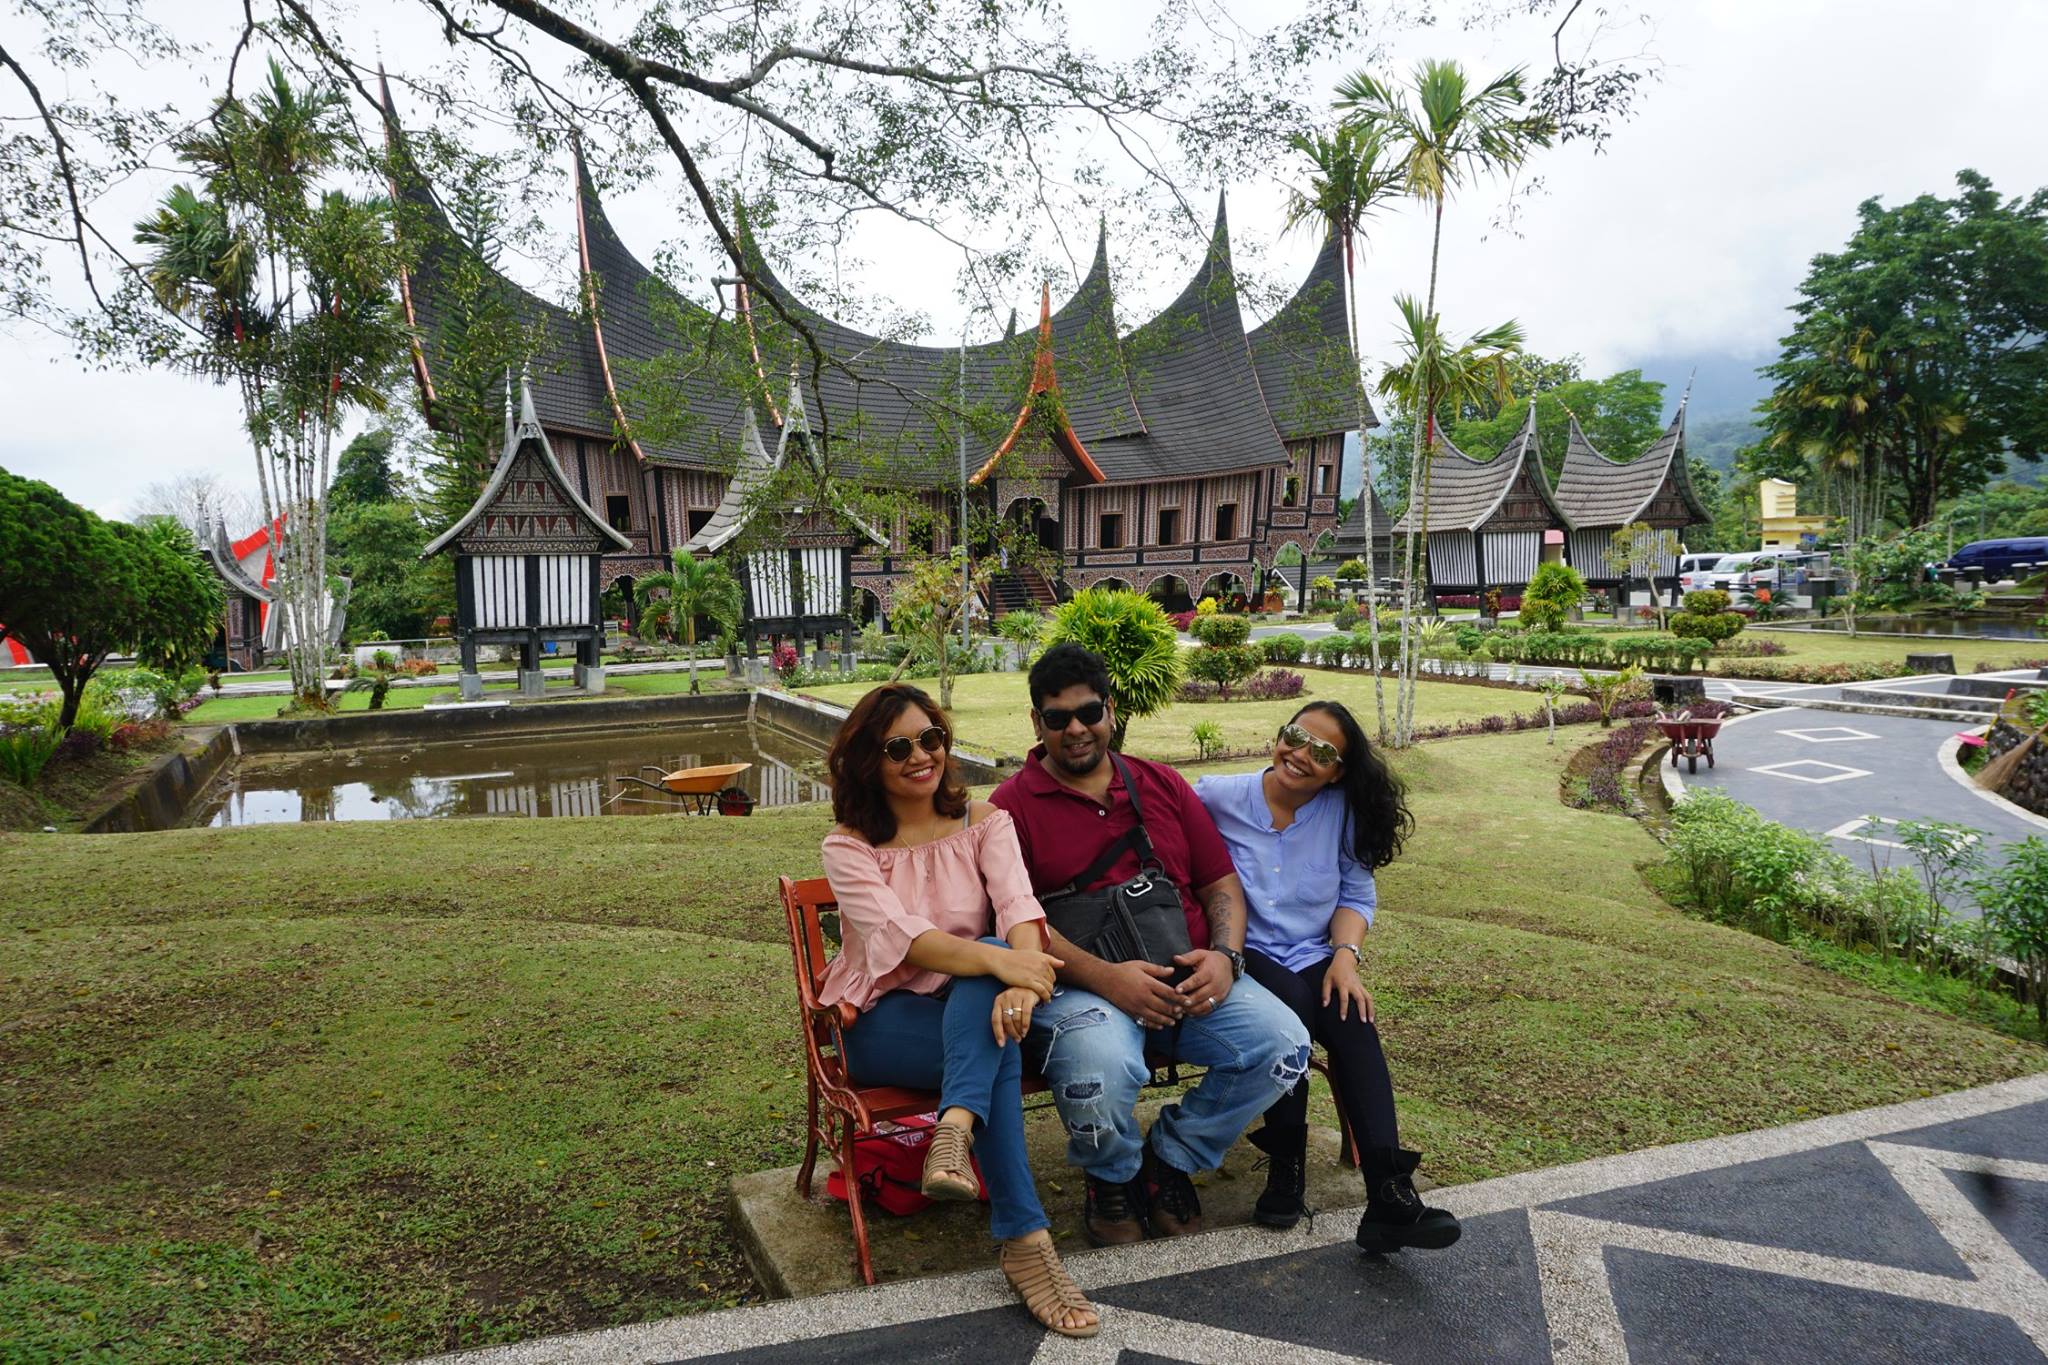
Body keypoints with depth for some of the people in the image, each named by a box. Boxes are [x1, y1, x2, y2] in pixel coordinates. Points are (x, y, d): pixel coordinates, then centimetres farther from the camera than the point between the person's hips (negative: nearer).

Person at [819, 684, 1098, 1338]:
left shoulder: (984, 821, 3)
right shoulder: (848, 847, -4)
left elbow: (1018, 904, -16)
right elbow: (901, 935, -22)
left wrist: (1022, 980, -41)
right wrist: (1001, 963, -41)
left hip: (970, 1008, 3)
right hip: (885, 1019, -2)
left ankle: (955, 1131, -46)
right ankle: (1023, 1239, -34)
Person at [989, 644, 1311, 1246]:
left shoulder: (1163, 785, 16)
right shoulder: (1012, 805, 1)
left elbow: (1221, 885, 15)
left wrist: (1224, 957, -6)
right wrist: (1105, 977, -21)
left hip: (1188, 976, 5)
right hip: (1078, 986, -4)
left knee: (1284, 1046, -18)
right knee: (1100, 1072, -36)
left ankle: (1169, 1161, 9)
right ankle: (1111, 1178, 5)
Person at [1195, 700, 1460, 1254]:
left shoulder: (1343, 810, 4)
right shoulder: (1217, 798, -4)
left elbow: (1357, 895, 8)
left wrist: (1345, 954, -10)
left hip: (1314, 956, 3)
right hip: (1243, 954, -2)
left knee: (1351, 1016, -28)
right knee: (1292, 1000, -33)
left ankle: (1389, 1197, -32)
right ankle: (1286, 1166, -16)